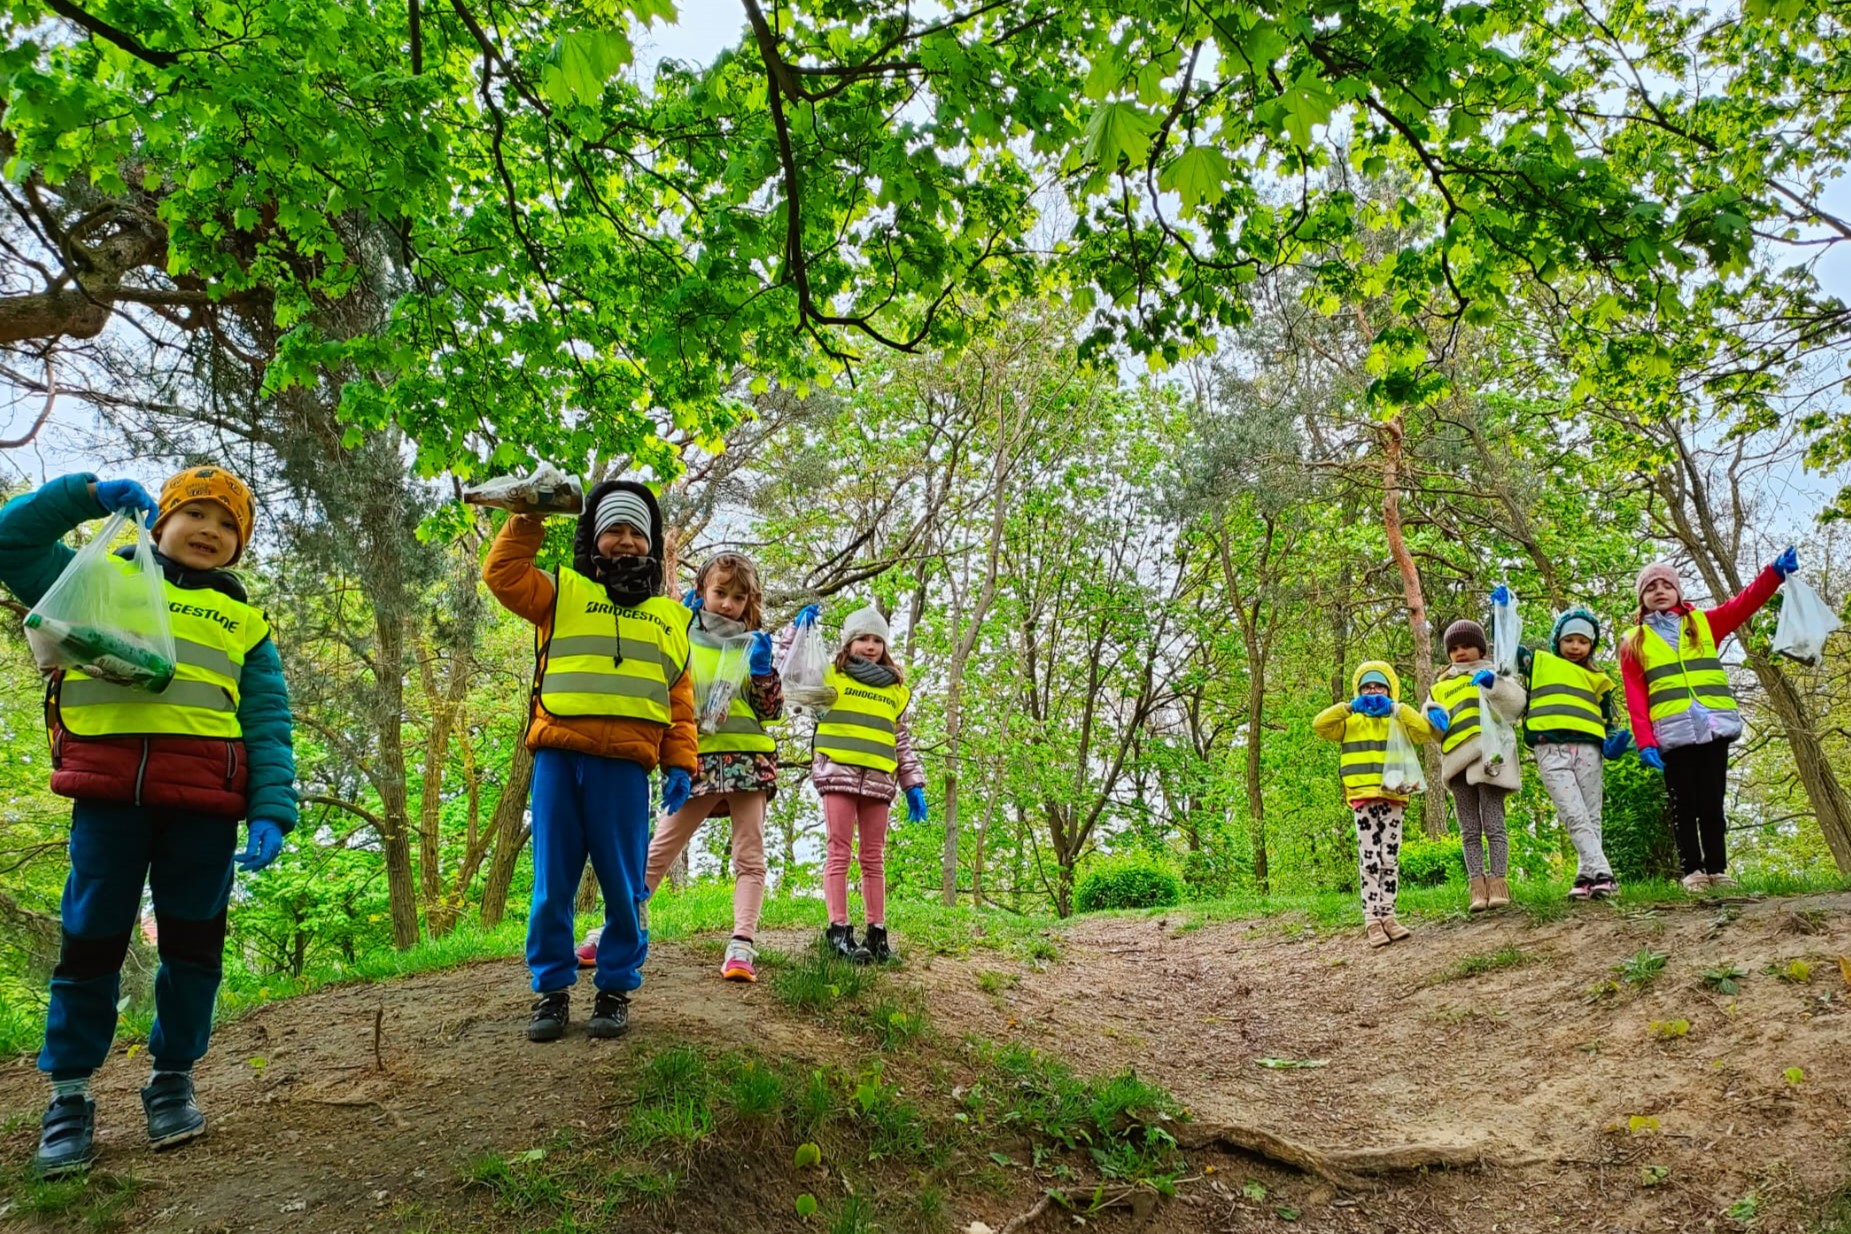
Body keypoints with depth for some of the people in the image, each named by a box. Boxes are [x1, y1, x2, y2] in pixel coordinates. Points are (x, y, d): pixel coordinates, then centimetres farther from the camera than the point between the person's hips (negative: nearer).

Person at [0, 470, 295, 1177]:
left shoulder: (245, 623, 16)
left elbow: (269, 727, 8)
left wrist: (271, 814, -5)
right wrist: (91, 494, 2)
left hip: (203, 801, 1)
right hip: (107, 792, 0)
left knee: (192, 939, 5)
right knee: (92, 938, 3)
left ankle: (173, 1080, 21)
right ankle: (69, 1094, 16)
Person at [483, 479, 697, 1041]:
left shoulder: (670, 617, 18)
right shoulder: (563, 592, 15)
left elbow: (680, 702, 13)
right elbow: (503, 574, 2)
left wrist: (679, 766, 4)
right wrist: (527, 519, -2)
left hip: (625, 766, 1)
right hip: (557, 757, 0)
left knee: (622, 885, 4)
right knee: (552, 884, 5)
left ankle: (616, 989, 18)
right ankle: (552, 989, 18)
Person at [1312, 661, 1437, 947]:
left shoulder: (1399, 720, 14)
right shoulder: (1350, 721, 11)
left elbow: (1424, 730, -3)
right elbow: (1319, 725, -2)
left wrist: (1396, 708, -6)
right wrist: (1349, 707, -7)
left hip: (1394, 797, 2)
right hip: (1363, 797, -2)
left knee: (1390, 861, 5)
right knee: (1369, 860, -6)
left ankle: (1387, 916, 11)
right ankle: (1371, 920, -5)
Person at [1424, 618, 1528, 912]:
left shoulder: (1493, 673, 14)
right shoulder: (1441, 684, 25)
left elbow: (1517, 702, -1)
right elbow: (1429, 707, 19)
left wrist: (1494, 683, -17)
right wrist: (1432, 712, -4)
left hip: (1487, 755, -4)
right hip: (1457, 759, 4)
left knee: (1493, 823, -9)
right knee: (1469, 829, 1)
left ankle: (1498, 881, -8)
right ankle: (1478, 884, 0)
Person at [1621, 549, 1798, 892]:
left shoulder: (1704, 623, 16)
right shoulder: (1634, 643, 9)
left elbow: (1745, 603, 2)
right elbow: (1635, 698, 2)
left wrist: (1775, 571, -14)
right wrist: (1644, 741, -7)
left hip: (1714, 726, 2)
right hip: (1672, 733, -1)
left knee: (1712, 802, 5)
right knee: (1684, 804, 1)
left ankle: (1717, 869, 9)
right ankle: (1693, 871, 2)